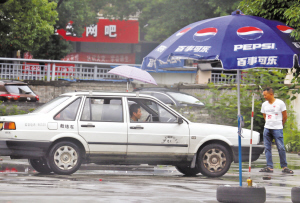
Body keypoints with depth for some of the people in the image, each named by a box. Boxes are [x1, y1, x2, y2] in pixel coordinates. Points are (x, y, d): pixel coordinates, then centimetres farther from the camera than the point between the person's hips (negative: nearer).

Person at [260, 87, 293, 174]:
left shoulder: (280, 103, -4)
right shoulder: (264, 104, 10)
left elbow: (285, 116, 4)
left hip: (277, 129, -5)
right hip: (267, 128, 5)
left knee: (281, 148, -7)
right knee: (267, 148, 0)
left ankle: (284, 167, -1)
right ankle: (269, 167, 1)